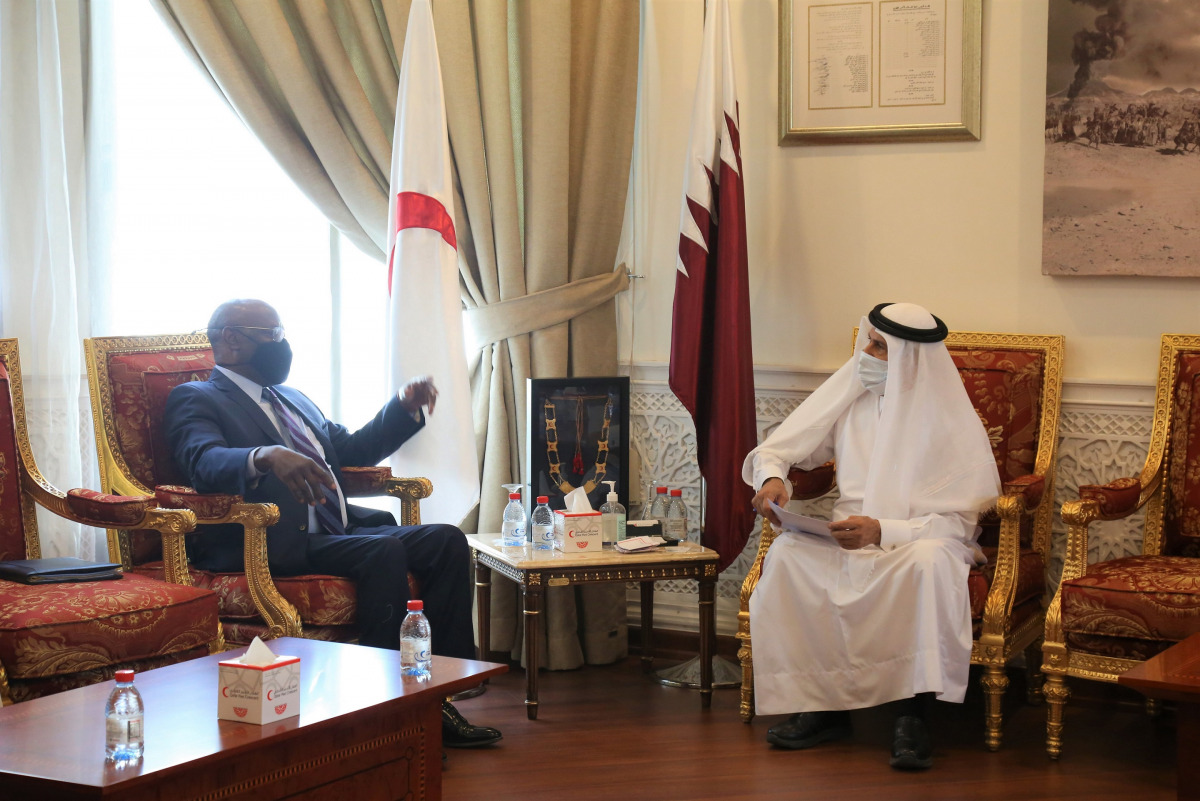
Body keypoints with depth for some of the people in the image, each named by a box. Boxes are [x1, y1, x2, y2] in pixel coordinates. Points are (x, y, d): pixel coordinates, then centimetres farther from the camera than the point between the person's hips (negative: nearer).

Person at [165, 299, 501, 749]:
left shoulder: (294, 400, 28)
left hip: (336, 533, 8)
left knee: (447, 542, -10)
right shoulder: (196, 399, 1)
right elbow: (205, 460, -20)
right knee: (384, 551, -30)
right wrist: (267, 457, -41)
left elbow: (352, 449, 33)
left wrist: (405, 407, 16)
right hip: (275, 545, -8)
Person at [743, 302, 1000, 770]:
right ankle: (823, 706, -19)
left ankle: (913, 717, -28)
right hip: (847, 536, 4)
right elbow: (774, 450, 12)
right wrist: (770, 477, -13)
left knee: (931, 560, -38)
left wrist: (882, 531, -26)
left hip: (916, 539, -4)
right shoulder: (848, 394, 3)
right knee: (787, 553, -26)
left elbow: (957, 523, -12)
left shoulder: (949, 419, -8)